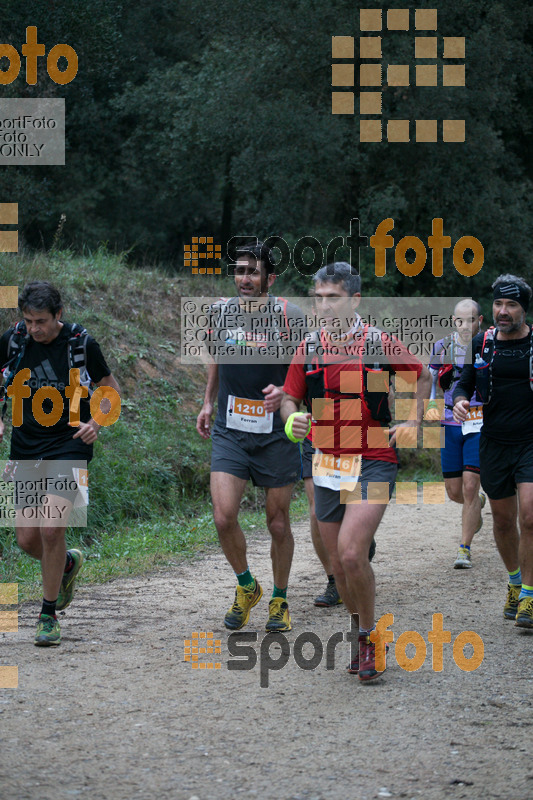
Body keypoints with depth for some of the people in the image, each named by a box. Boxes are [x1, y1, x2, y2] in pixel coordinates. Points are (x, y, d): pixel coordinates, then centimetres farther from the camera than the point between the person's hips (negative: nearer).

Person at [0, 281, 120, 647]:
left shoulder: (82, 342, -10)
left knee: (51, 528, -18)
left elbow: (110, 387, 5)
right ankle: (68, 563, 36)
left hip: (69, 443, -4)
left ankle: (49, 614, -2)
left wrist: (95, 422, -11)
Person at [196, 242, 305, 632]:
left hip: (276, 432, -2)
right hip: (230, 429, 2)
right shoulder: (222, 312, 4)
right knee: (224, 517, -11)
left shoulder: (289, 316, -7)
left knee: (278, 521, 6)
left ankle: (280, 600, 25)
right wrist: (208, 403, 24)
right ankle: (246, 586, 14)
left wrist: (285, 391, -19)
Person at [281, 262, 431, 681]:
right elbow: (290, 399, 11)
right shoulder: (308, 348, 4)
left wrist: (413, 421, 3)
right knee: (339, 563, 7)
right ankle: (361, 640, 26)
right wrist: (293, 418, -11)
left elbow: (423, 376, 11)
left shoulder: (380, 344, -5)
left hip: (373, 464, -4)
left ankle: (370, 638, -1)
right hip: (327, 467, 4)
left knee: (351, 554, -19)